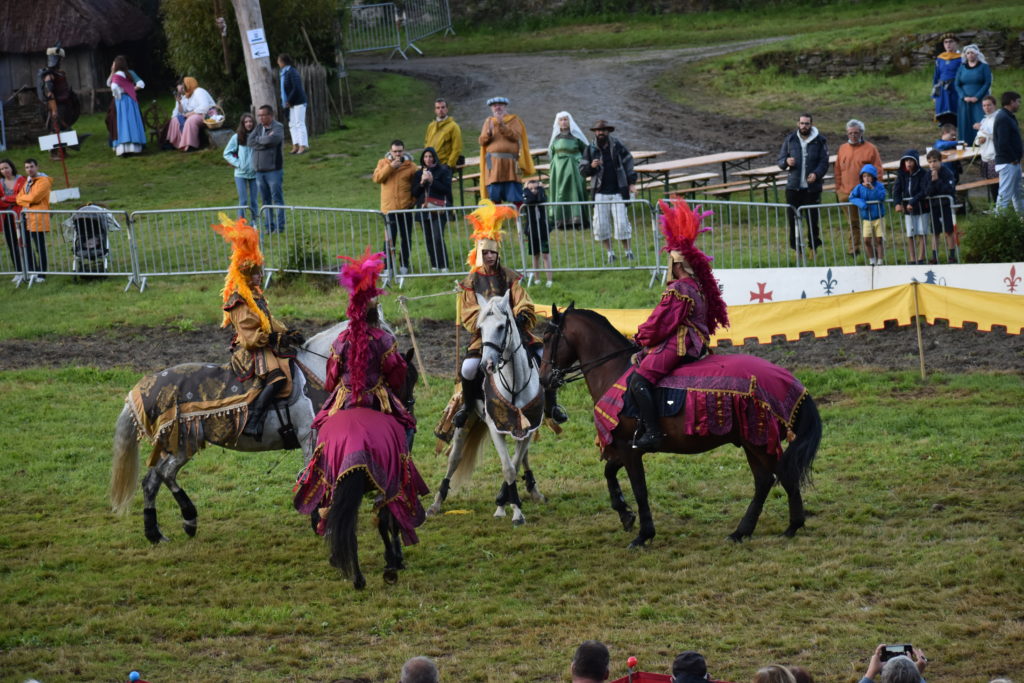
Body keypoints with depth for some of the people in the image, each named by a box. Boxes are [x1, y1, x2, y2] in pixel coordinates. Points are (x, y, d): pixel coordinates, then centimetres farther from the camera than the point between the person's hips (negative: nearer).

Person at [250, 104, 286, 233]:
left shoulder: (277, 127, -5)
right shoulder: (258, 127, 13)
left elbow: (274, 138, -25)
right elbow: (250, 142, 0)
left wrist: (259, 140, -7)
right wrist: (266, 140, -10)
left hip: (274, 169, -6)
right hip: (259, 170, 6)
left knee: (277, 198, -3)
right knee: (265, 200, 8)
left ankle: (279, 226, 0)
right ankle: (269, 226, 12)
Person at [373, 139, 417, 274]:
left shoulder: (411, 166, 1)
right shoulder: (383, 163, 5)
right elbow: (377, 178, -9)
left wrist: (414, 200, -7)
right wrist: (390, 167, -17)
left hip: (406, 208, 1)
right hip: (389, 208, -1)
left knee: (406, 238, 9)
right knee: (390, 239, -3)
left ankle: (404, 265, 19)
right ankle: (388, 267, 0)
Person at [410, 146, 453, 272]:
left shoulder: (443, 171, 1)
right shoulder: (418, 174, 12)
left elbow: (446, 189, -7)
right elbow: (414, 193, 8)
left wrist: (431, 181, -13)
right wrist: (422, 182, -8)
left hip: (439, 211, -5)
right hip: (424, 210, 5)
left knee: (438, 238, -15)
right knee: (429, 240, 6)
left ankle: (444, 266, -9)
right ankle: (434, 266, 16)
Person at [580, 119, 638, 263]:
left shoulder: (618, 146, 2)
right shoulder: (590, 149, 5)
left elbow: (628, 163, 8)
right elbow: (582, 171, 7)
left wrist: (631, 183, 0)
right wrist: (591, 166, -15)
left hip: (618, 192, -1)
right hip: (600, 194, 2)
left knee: (621, 222, -5)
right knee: (601, 224, -1)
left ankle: (627, 250, 9)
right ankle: (609, 252, 12)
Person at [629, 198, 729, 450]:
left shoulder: (677, 290, -14)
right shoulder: (700, 287, 17)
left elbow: (659, 324, -13)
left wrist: (643, 338, 10)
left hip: (677, 347, -11)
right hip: (697, 345, 11)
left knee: (639, 380, -19)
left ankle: (651, 431, -31)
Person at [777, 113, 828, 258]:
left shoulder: (820, 141, 1)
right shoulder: (790, 140, 7)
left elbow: (824, 162, 0)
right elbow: (780, 160, 10)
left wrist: (816, 174, -19)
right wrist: (786, 161, -15)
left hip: (812, 186, -2)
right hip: (793, 186, 2)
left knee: (812, 218, 3)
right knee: (793, 218, 0)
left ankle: (813, 246, 15)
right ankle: (796, 245, 10)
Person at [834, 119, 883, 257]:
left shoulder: (870, 149, 0)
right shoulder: (842, 149, 11)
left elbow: (877, 170, -2)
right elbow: (838, 171, 13)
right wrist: (838, 189, 8)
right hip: (846, 193, 3)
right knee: (853, 223, 8)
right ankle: (853, 249, 12)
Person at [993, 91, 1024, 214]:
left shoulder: (1009, 117, 16)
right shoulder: (1003, 118, -17)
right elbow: (1003, 143, -25)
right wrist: (1013, 159, -17)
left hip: (1013, 163, 11)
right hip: (1007, 162, -11)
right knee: (1005, 194, -8)